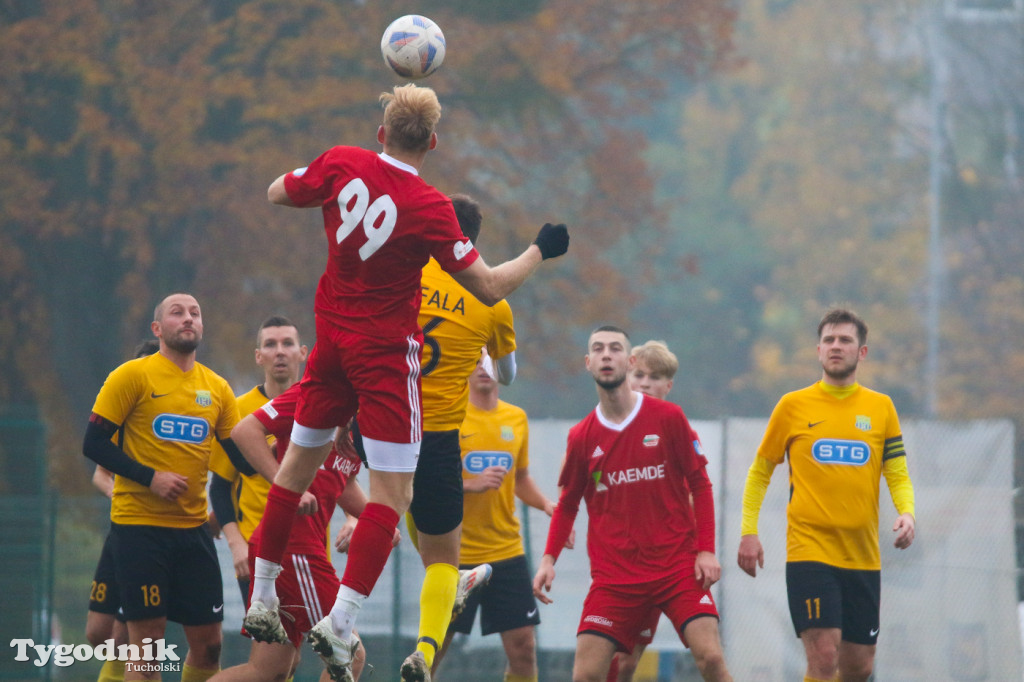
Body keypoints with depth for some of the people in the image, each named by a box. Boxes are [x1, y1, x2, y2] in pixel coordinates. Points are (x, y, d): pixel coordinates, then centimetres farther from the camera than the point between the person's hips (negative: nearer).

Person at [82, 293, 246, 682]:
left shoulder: (217, 389, 10)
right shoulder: (133, 376, -4)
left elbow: (244, 458, 10)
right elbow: (94, 444, -7)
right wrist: (150, 477, -16)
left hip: (193, 528, 5)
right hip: (139, 526, -5)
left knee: (208, 642, 4)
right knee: (147, 640, -6)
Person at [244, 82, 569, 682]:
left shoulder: (342, 164, -7)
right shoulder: (430, 209, -17)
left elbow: (278, 194, 11)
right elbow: (488, 288, -13)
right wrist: (540, 252, 2)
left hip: (332, 336, 5)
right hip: (387, 351, -5)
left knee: (300, 461, 20)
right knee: (392, 493, -2)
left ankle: (261, 602, 24)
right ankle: (340, 622, -14)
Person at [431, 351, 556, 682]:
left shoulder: (516, 419, 10)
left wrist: (546, 504, 3)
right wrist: (471, 485, -23)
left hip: (507, 552, 4)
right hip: (456, 553, -4)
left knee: (523, 648, -1)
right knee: (433, 650, -2)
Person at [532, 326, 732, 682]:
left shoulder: (668, 418, 0)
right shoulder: (581, 437, 5)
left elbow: (700, 485, 4)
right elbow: (567, 504, 16)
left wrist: (706, 550, -5)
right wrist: (549, 558, 2)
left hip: (677, 568, -2)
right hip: (613, 578, 2)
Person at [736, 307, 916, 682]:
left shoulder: (881, 408, 9)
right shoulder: (793, 406, 4)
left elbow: (898, 475, 9)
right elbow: (759, 472, 11)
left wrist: (906, 513, -12)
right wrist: (749, 532, 2)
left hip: (863, 555, 3)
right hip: (809, 549, -3)